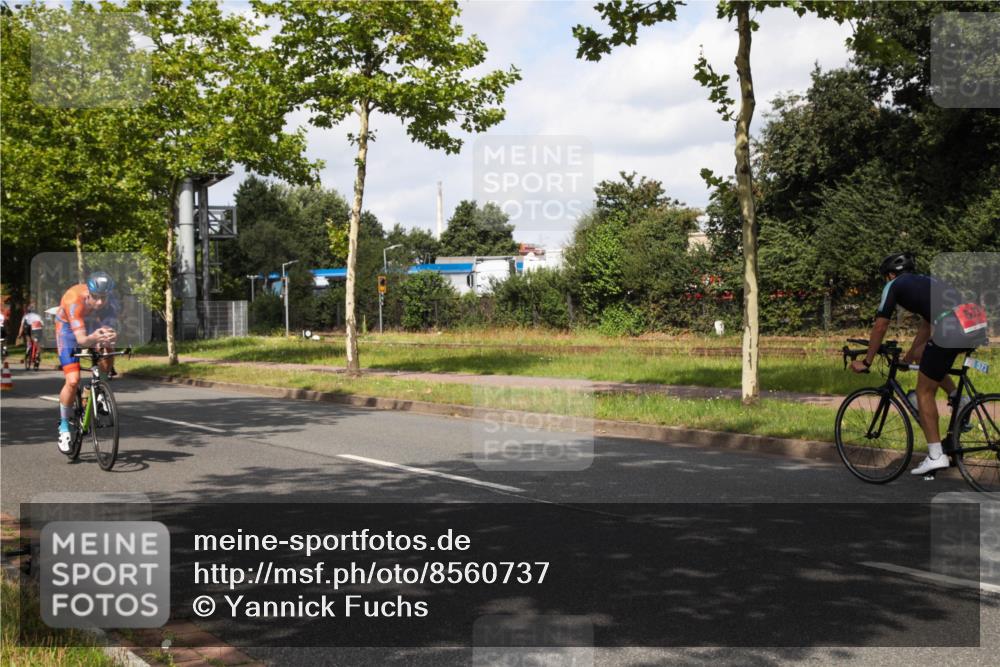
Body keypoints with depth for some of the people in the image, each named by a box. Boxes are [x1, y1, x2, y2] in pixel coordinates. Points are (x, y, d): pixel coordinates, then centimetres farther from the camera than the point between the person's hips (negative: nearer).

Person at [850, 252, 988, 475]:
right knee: (923, 355, 31)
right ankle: (958, 400, 17)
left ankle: (936, 455, 6)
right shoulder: (926, 282, 34)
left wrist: (866, 362, 22)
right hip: (976, 329, 7)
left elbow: (880, 327, 13)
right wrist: (909, 356, 53)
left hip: (951, 331, -7)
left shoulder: (894, 285, 14)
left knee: (925, 392, 7)